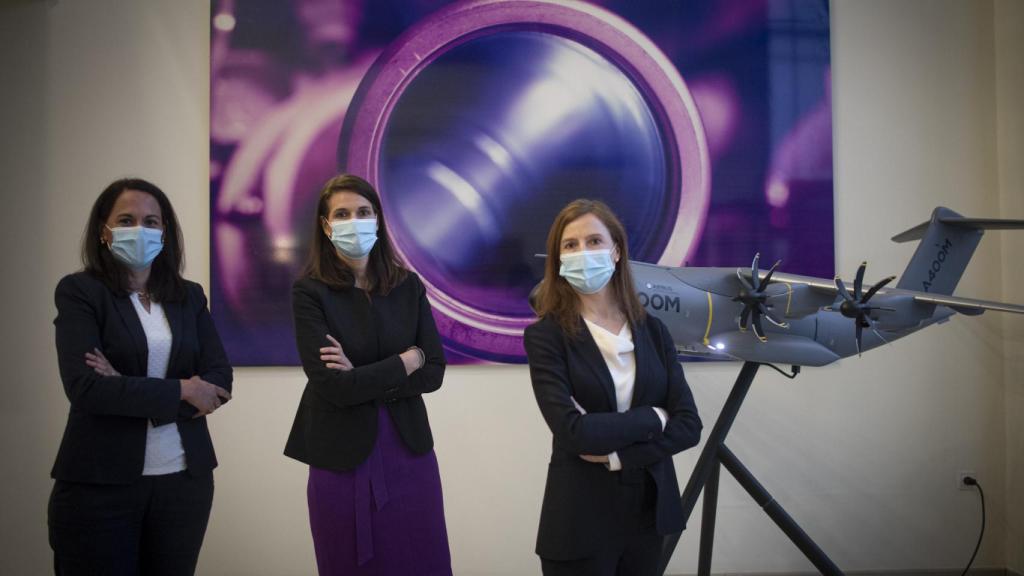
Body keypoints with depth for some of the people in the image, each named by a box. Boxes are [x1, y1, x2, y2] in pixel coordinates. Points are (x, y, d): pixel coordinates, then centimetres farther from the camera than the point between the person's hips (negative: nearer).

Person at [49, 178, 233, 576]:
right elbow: (85, 387, -16)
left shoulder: (189, 296, 8)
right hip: (100, 483, -4)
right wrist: (180, 391, -13)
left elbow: (219, 379, 0)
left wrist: (131, 392, -13)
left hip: (185, 479, 4)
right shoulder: (79, 291, -4)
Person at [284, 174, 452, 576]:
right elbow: (332, 384, -16)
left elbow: (434, 372, -3)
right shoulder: (309, 291, -7)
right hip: (342, 458, -3)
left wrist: (361, 378, -14)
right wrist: (406, 361, -9)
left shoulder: (408, 286, 3)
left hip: (409, 453, 3)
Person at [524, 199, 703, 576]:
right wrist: (652, 418, -11)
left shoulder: (652, 330, 3)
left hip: (649, 513, 4)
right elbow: (572, 431, -20)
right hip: (580, 521, -4)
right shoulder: (546, 336, -10)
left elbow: (688, 425, -4)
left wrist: (616, 454, -16)